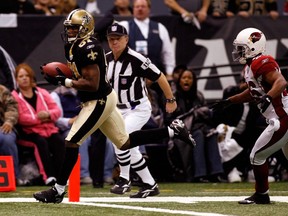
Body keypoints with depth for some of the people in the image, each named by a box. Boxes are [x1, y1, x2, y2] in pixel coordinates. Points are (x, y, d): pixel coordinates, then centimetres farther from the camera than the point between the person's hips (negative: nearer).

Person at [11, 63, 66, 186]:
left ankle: (60, 174, -27)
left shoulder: (42, 93, 16)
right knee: (42, 142, -34)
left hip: (49, 128, 4)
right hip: (30, 131, -4)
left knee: (59, 141, -26)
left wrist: (48, 114, -13)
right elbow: (20, 118, -11)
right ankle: (49, 176, -36)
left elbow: (57, 110, 10)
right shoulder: (14, 96, 2)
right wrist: (38, 118, -17)